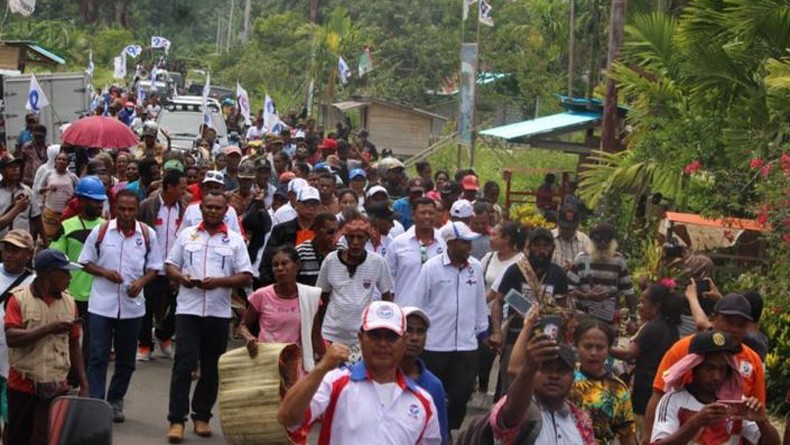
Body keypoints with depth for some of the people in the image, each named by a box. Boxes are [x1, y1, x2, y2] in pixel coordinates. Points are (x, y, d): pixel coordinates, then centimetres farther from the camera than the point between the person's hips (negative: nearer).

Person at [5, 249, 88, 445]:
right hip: (23, 385, -2)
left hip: (56, 387, 2)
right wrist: (49, 329, -22)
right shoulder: (19, 299, -5)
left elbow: (74, 346, 11)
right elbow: (12, 338, -17)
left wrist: (84, 385, 8)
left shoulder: (68, 302, 6)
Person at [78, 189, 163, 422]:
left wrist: (142, 281, -13)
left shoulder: (148, 234, 1)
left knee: (126, 359, 12)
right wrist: (105, 272, -15)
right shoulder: (100, 231, -2)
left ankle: (115, 401, 27)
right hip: (102, 304, -2)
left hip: (132, 305, 2)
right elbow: (86, 262, 3)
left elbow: (154, 268, 7)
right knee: (98, 356, -5)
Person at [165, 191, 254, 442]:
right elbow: (170, 266, 11)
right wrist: (180, 277, -11)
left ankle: (202, 416, 20)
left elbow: (246, 278, 1)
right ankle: (177, 419, -6)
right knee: (184, 363, -8)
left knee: (211, 367, 8)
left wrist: (219, 282, -14)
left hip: (219, 312, 1)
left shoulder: (235, 240, 6)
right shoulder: (186, 235, 9)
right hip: (188, 309, -1)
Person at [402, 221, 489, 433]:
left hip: (466, 345, 3)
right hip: (435, 344, -3)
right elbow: (417, 303, -2)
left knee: (461, 395, 4)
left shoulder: (476, 268, 4)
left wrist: (482, 330, 17)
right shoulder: (431, 267, -7)